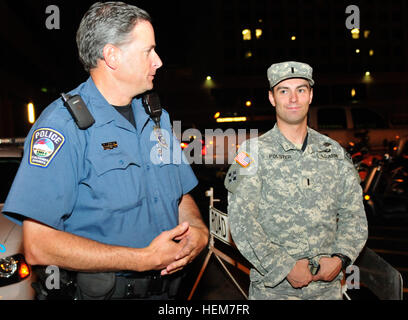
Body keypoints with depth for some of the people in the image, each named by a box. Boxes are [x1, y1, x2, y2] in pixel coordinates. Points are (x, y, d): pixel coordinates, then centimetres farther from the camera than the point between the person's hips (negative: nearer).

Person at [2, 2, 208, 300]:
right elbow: (39, 245, -24)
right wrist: (145, 259, -25)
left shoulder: (157, 117, 5)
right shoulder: (63, 125, -19)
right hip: (100, 289, -6)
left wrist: (199, 231, -10)